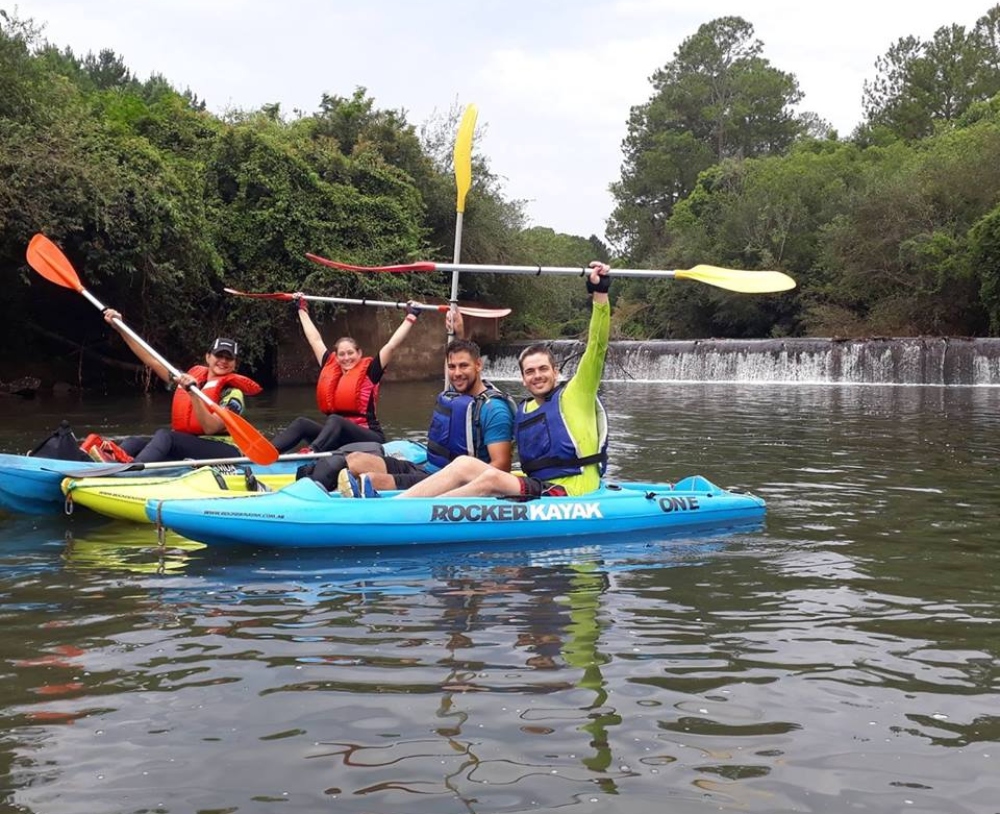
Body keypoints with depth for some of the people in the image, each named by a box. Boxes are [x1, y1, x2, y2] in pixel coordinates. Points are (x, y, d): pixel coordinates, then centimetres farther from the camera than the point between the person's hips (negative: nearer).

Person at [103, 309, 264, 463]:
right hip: (186, 451, 6)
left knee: (165, 436, -30)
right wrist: (120, 328, 13)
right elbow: (153, 361, 15)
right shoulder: (191, 378, 14)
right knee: (135, 442, -17)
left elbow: (210, 428, -18)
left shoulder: (233, 393, -4)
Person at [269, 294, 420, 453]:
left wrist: (410, 317, -2)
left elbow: (391, 346, -2)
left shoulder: (368, 371, 1)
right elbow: (315, 340, 23)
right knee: (302, 423, -18)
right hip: (336, 439, 5)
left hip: (368, 437, -5)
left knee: (334, 421, -33)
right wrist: (302, 309, 32)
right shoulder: (329, 369, 14)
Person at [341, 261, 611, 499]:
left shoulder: (574, 394, 3)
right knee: (465, 464, -12)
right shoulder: (523, 411, 21)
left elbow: (597, 345, -6)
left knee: (492, 480, -28)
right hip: (536, 488, 6)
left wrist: (599, 293, -16)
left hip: (573, 490, -6)